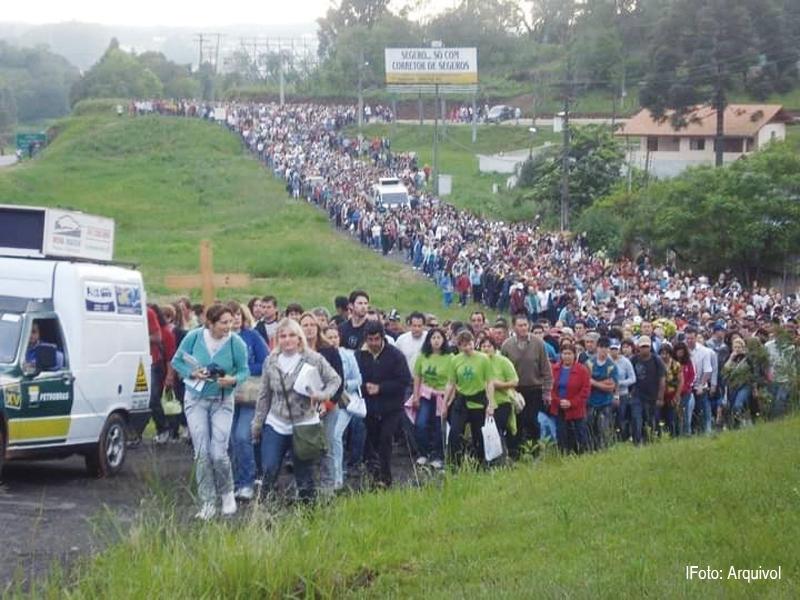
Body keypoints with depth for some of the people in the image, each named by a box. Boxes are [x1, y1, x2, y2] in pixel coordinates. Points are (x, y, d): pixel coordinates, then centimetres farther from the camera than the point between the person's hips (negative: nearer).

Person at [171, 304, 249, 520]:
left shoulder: (236, 343, -11)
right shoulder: (194, 337, -10)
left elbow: (244, 371, -2)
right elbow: (177, 361, 2)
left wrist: (233, 380, -24)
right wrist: (192, 373, -16)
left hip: (222, 402, -1)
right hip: (196, 400, 1)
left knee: (218, 452, -9)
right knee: (202, 453, -2)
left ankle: (227, 493, 17)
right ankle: (208, 503, 6)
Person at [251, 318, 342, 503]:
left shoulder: (314, 359, -7)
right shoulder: (271, 361, 3)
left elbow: (335, 380, 2)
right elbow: (264, 395, 11)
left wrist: (322, 395, -17)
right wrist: (257, 422, 13)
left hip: (305, 424, -2)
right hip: (276, 424, 2)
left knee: (304, 474, 6)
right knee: (269, 469, -4)